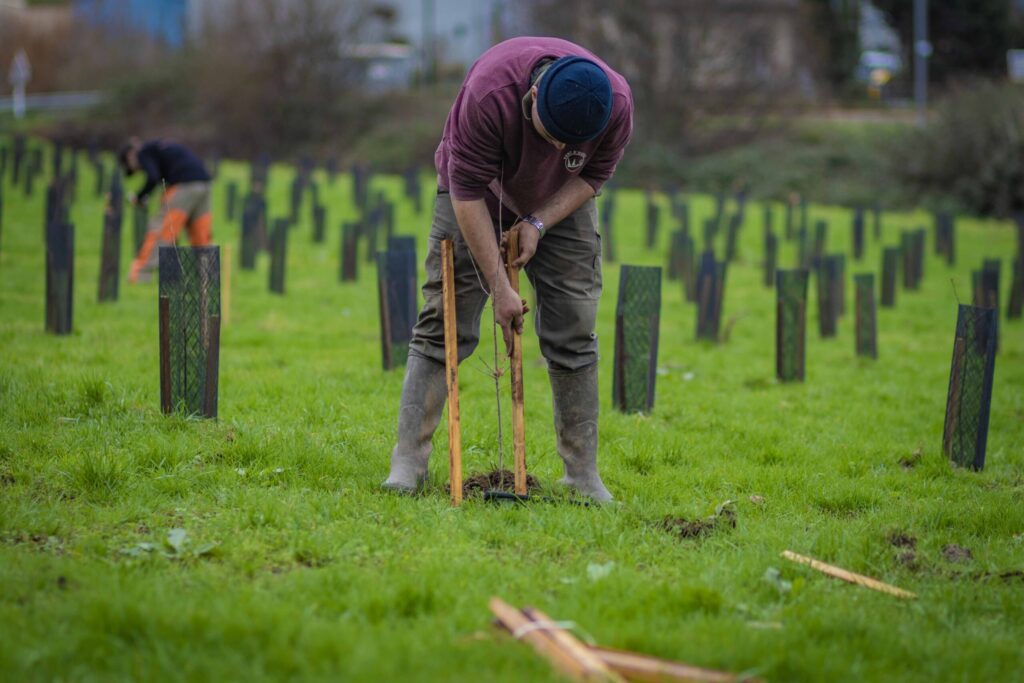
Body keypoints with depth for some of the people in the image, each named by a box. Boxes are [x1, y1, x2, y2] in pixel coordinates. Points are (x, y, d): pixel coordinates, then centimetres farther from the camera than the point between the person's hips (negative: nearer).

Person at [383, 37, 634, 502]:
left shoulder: (617, 103, -30)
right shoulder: (489, 93, -40)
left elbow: (593, 175, -10)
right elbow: (468, 192, -32)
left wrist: (539, 223, -22)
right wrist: (500, 288, -31)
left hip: (559, 203, 3)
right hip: (478, 196, -2)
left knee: (574, 335, -4)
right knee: (444, 325, -9)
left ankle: (583, 472, 2)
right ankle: (408, 460, -7)